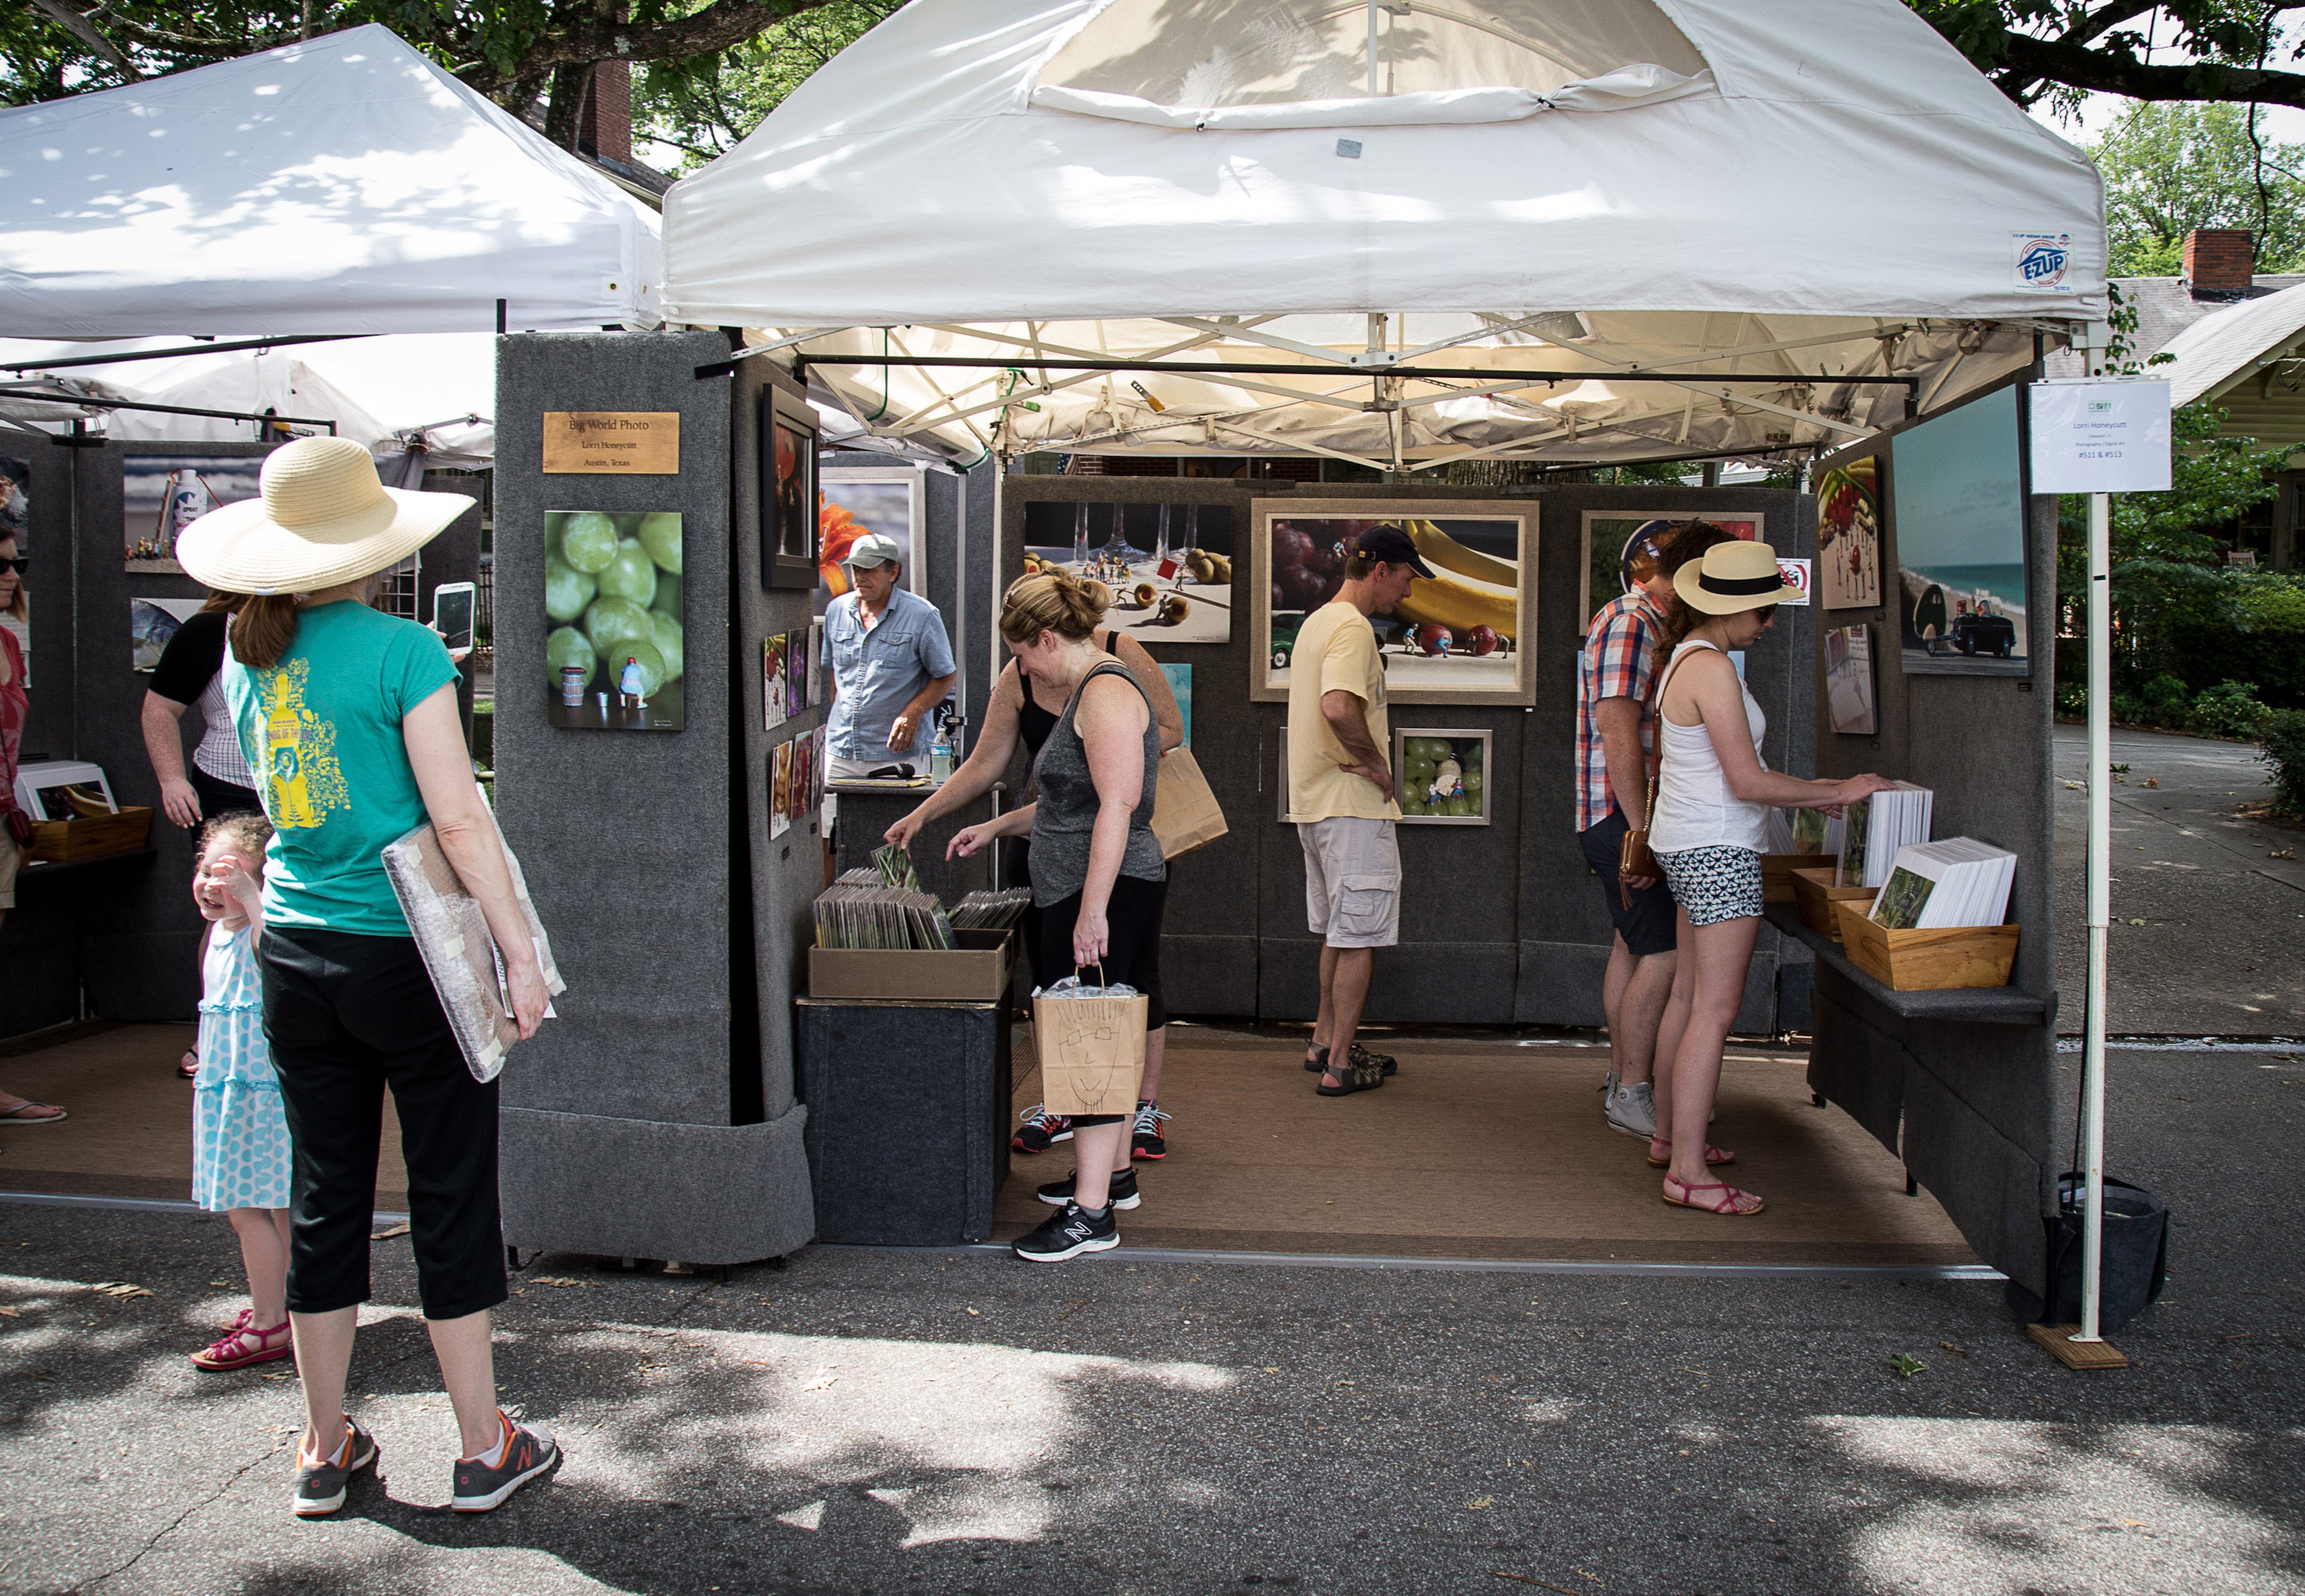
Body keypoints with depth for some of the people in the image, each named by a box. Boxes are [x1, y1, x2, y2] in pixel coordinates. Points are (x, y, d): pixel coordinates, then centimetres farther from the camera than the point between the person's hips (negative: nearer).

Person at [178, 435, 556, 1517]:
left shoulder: (248, 658, 7)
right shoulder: (403, 650, -12)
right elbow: (458, 819, -15)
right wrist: (520, 951, -11)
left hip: (295, 955, 6)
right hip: (406, 954, -6)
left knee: (326, 1196, 14)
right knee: (451, 1195, 5)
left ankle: (325, 1451, 26)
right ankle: (483, 1451, 16)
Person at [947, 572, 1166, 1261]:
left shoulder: (1106, 692, -15)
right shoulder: (1087, 693, 18)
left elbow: (1117, 806, -24)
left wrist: (1093, 912, -27)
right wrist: (995, 827, 31)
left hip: (1108, 894, -11)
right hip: (1087, 894, 11)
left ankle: (1091, 1214, -6)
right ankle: (1113, 1172, 29)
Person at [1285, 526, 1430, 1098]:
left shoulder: (1316, 622, 17)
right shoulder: (1353, 628, -16)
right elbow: (1340, 707, -33)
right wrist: (1376, 762, -19)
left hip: (1316, 803, 10)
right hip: (1353, 806, -10)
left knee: (1340, 931, 20)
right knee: (1359, 937, -3)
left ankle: (1325, 1042, 29)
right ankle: (1340, 1065, 2)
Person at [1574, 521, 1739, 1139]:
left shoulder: (1648, 625, 19)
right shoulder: (1629, 622, -15)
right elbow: (1619, 735, -23)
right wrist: (1641, 832, -24)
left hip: (1632, 818, 11)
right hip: (1625, 816, -11)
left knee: (1633, 949, 15)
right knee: (1662, 955, -9)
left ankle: (1622, 1081, 24)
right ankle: (1633, 1094, -2)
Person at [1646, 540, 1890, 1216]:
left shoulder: (1684, 658, 14)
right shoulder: (1713, 669, -18)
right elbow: (1748, 782, -20)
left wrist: (1807, 794, 18)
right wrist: (1836, 793, -9)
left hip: (1688, 845, 10)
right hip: (1718, 850, -10)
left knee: (1688, 996, 16)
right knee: (1716, 1009, -8)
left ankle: (1669, 1136, 25)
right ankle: (1688, 1172, -6)